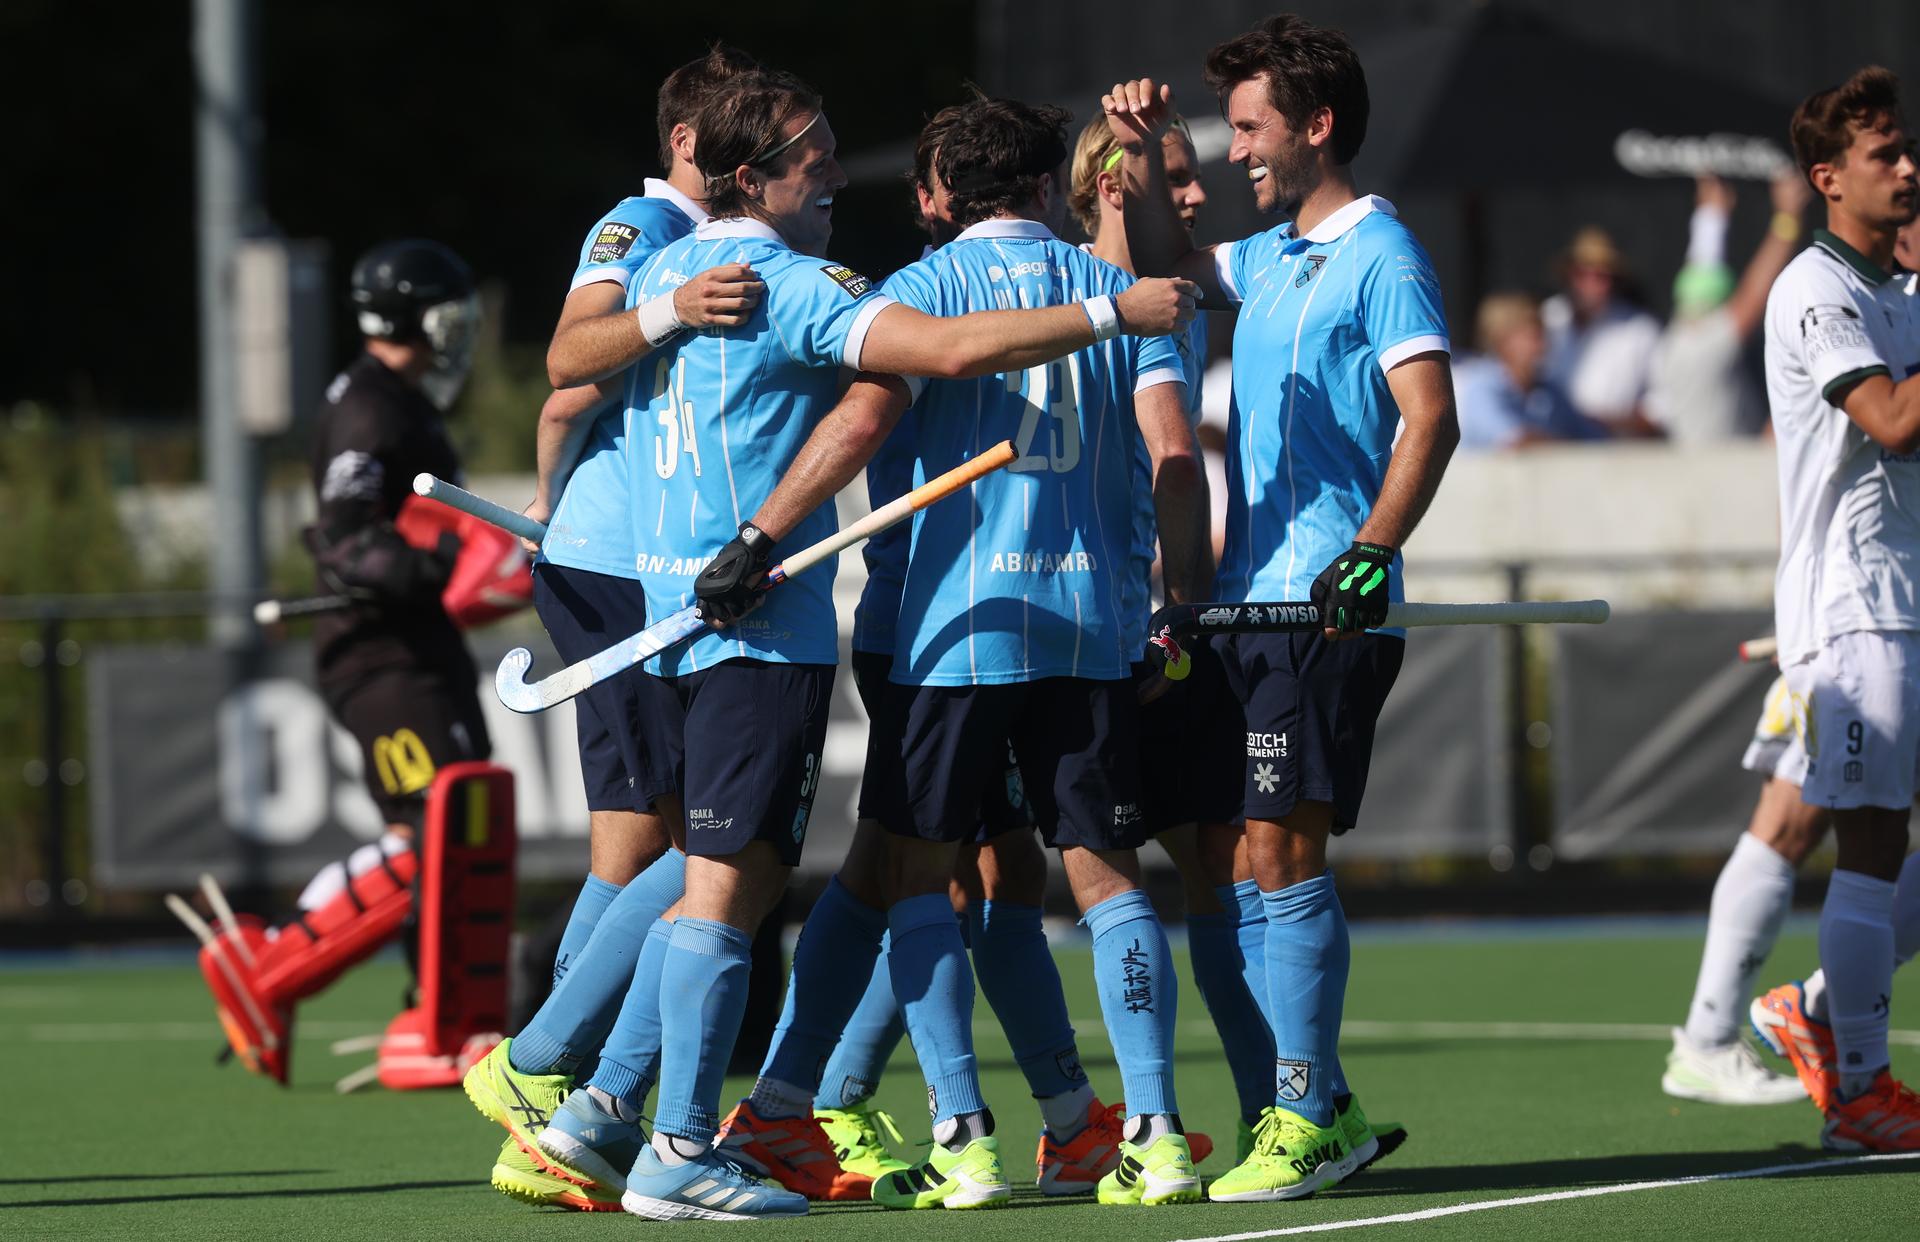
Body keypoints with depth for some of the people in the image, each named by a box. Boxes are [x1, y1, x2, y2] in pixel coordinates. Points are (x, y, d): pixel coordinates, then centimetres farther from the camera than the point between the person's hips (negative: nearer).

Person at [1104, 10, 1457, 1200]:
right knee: (1270, 856, 9)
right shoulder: (1273, 258, 18)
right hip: (1252, 600, 9)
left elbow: (1432, 418, -18)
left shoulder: (1380, 256, -8)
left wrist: (1374, 549, -30)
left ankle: (1305, 1123, -8)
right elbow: (1167, 262, 37)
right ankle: (1322, 1106, 15)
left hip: (1329, 609, -9)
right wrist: (1145, 158, 19)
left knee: (1284, 852, -11)